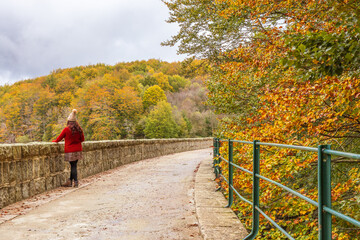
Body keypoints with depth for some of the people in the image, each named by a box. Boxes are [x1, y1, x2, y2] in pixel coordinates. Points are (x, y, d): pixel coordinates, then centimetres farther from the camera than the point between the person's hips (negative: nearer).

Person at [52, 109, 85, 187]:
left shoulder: (66, 129, -10)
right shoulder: (79, 129, 2)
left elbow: (58, 139, -1)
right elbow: (82, 139, 13)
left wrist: (54, 141, 18)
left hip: (70, 151, -4)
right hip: (78, 150, 4)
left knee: (73, 166, 0)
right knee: (73, 165, 10)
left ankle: (76, 182, 0)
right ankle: (69, 181, 16)